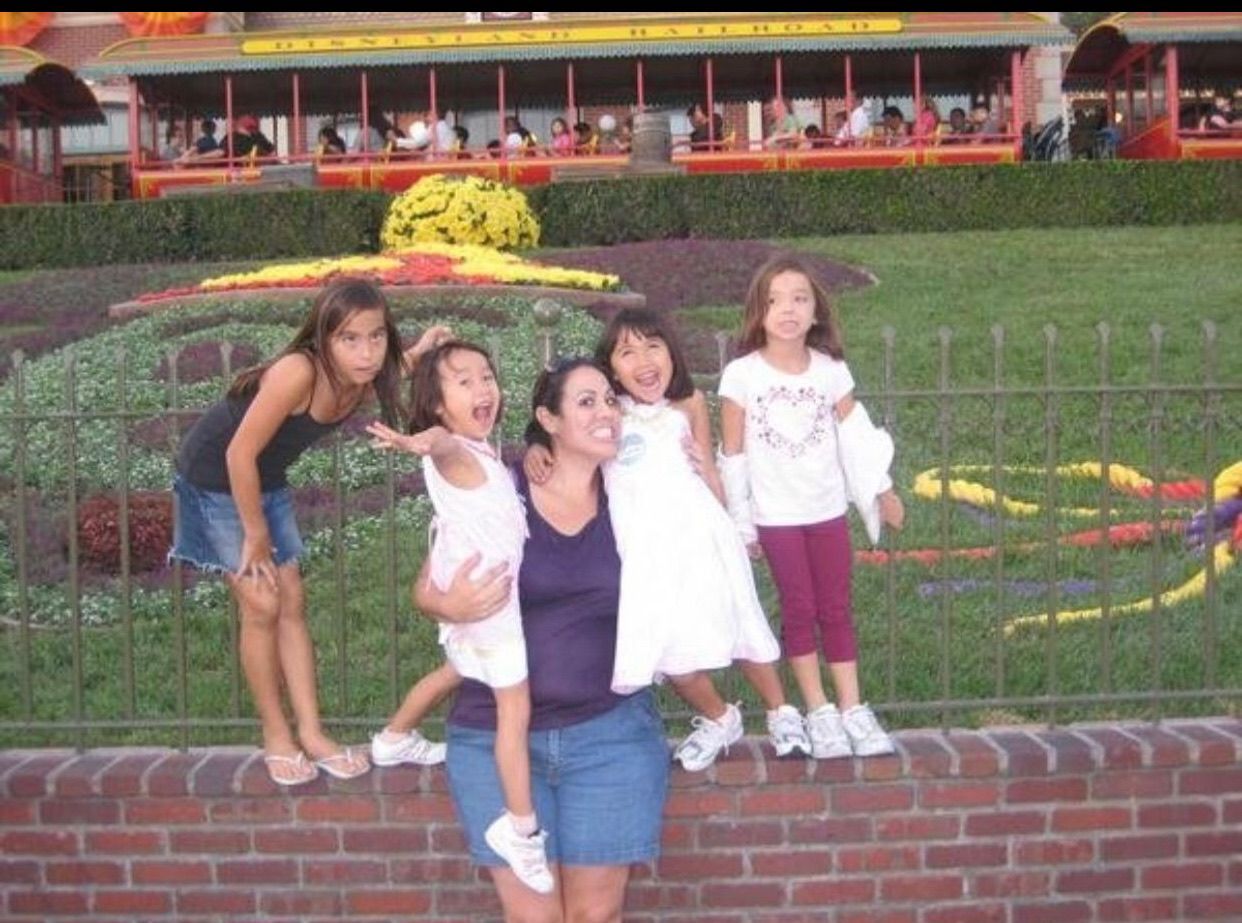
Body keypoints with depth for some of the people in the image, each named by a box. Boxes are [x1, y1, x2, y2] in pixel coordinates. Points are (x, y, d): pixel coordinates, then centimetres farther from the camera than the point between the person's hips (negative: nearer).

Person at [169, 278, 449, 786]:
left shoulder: (362, 380, -15)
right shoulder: (297, 373, -37)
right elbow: (240, 454, -30)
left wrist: (418, 355, -6)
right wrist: (256, 535, -18)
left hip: (266, 482, 6)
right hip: (214, 478, -6)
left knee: (292, 604, 5)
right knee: (262, 606, -5)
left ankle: (311, 733, 11)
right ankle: (276, 735, 9)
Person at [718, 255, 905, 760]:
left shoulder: (831, 369, -4)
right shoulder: (741, 375, -11)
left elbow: (856, 431, 4)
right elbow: (732, 454, -5)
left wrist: (880, 489, 3)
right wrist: (740, 521, -3)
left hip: (828, 510, 2)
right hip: (777, 515, -2)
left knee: (837, 609, 9)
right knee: (799, 611, 6)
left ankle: (852, 709, 18)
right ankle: (818, 712, 16)